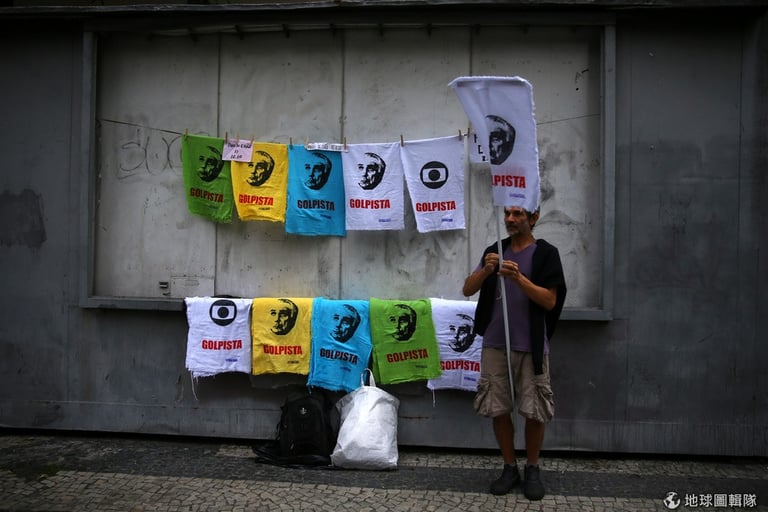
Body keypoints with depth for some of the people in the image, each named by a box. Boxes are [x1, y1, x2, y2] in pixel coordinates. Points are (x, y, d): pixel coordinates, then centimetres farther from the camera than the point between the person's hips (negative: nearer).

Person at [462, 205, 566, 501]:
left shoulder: (546, 253, -3)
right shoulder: (495, 250, 8)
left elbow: (550, 301, -10)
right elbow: (468, 290, 3)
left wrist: (519, 278, -24)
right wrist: (485, 270, -16)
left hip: (531, 346, -3)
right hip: (495, 344, 3)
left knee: (534, 411, 2)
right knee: (498, 409, 6)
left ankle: (532, 469, 20)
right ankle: (510, 468, 21)